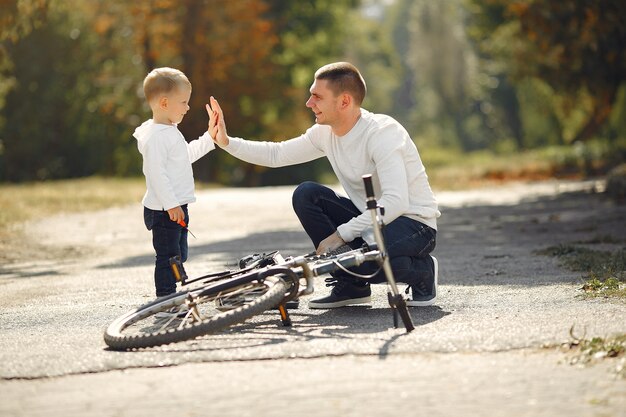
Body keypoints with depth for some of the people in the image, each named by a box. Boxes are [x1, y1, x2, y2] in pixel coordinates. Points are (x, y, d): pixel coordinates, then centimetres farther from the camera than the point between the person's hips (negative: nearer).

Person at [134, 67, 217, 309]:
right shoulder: (156, 136, -18)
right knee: (167, 256, -7)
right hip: (163, 211, -11)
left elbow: (187, 155, 30)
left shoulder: (170, 132, 16)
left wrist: (209, 139, 24)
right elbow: (156, 172, -23)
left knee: (179, 254, 16)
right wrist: (170, 204, -26)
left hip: (176, 208, 11)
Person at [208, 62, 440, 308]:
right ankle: (350, 285, -2)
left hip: (413, 222, -8)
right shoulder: (325, 133, 0)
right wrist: (226, 142, 0)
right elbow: (275, 154, 11)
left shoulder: (382, 132, -24)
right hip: (369, 218, 8)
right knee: (306, 194, -7)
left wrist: (340, 235, -31)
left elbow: (395, 202, -33)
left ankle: (422, 270, -3)